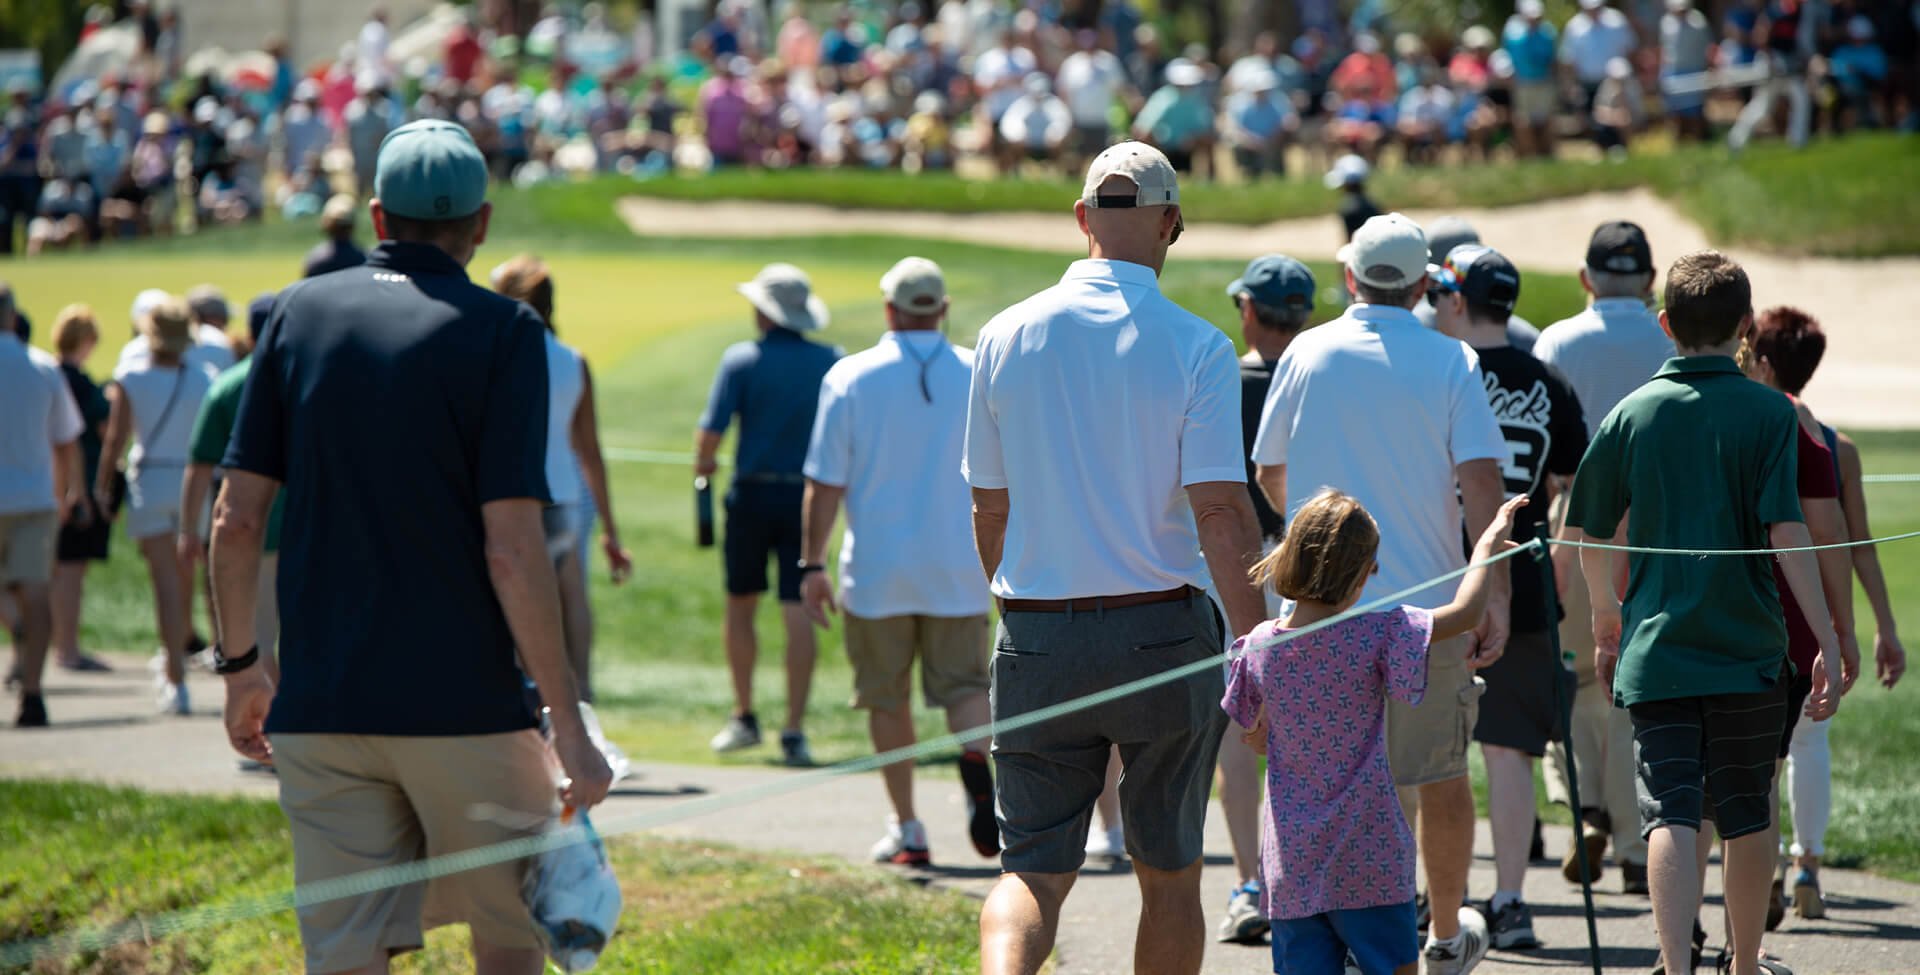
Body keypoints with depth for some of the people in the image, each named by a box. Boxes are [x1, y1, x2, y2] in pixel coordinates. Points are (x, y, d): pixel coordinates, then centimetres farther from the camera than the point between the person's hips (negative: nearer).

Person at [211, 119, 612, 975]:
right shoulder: (502, 334, -6)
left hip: (319, 708, 3)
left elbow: (236, 519, 4)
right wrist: (568, 725, -10)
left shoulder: (302, 311, 5)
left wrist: (239, 666, 17)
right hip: (465, 703, -3)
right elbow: (512, 551, -13)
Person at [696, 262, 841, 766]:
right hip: (808, 496, 2)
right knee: (798, 613, -1)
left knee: (740, 606, 15)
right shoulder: (832, 362, 2)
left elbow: (711, 430, -10)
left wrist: (703, 462, 10)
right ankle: (794, 730, -6)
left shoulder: (742, 361, -7)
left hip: (753, 496, -2)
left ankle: (744, 717, 20)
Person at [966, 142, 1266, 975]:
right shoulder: (1196, 347, -9)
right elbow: (1222, 515, -15)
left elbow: (989, 509, 8)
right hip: (1164, 636, -2)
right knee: (1168, 875, 12)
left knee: (1033, 870, 2)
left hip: (1036, 639, 2)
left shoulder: (1007, 336, 2)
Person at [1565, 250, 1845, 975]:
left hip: (1655, 646, 1)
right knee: (1747, 812, 14)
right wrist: (1827, 642, -9)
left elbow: (1593, 533, 11)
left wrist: (1606, 618, 28)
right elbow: (1787, 534, -12)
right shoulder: (1768, 413, -5)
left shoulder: (1632, 413, 3)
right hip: (1750, 645, -1)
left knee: (1671, 813, -5)